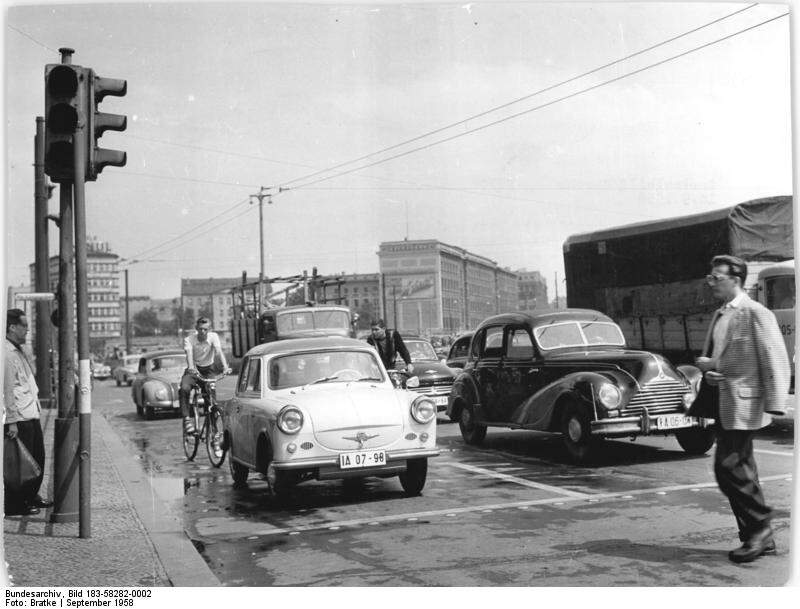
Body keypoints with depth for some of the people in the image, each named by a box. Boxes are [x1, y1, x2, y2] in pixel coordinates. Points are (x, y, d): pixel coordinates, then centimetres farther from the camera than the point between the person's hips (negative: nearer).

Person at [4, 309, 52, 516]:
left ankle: (31, 496, 31)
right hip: (19, 419, -10)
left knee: (38, 457, 18)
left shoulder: (18, 351, 16)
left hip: (31, 415, 10)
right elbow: (7, 389, -20)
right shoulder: (7, 353, -17)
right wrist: (12, 421, -22)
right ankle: (15, 505, 8)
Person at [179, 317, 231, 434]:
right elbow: (189, 354, -29)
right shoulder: (189, 339, -12)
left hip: (208, 371, 1)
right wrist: (191, 367, -51)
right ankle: (187, 418, -27)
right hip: (193, 370, -1)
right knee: (184, 389, -31)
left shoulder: (213, 337, -9)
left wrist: (225, 367, -41)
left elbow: (219, 351, -24)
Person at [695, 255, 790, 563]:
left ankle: (760, 525, 4)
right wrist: (707, 368, 2)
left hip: (743, 404, -9)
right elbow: (712, 356, 25)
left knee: (729, 467, -12)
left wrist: (774, 405, -18)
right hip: (723, 406, 9)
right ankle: (760, 538, 21)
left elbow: (775, 361, -14)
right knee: (739, 472, 11)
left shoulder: (756, 313, -11)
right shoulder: (719, 316, 15)